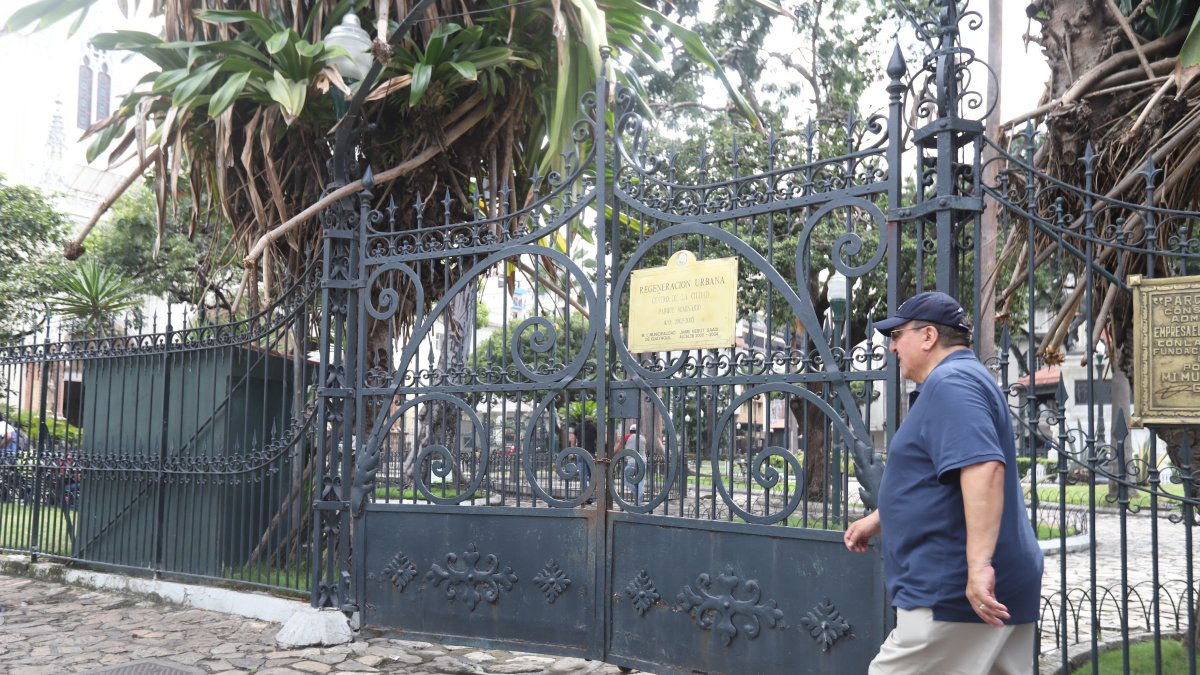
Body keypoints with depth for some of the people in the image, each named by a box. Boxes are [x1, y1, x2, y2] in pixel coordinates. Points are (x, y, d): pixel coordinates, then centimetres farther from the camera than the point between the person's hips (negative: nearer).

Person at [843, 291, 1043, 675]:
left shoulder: (950, 383, -13)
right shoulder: (963, 380, 21)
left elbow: (983, 470, -28)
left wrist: (978, 566, -33)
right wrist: (877, 521, 30)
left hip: (956, 590, -10)